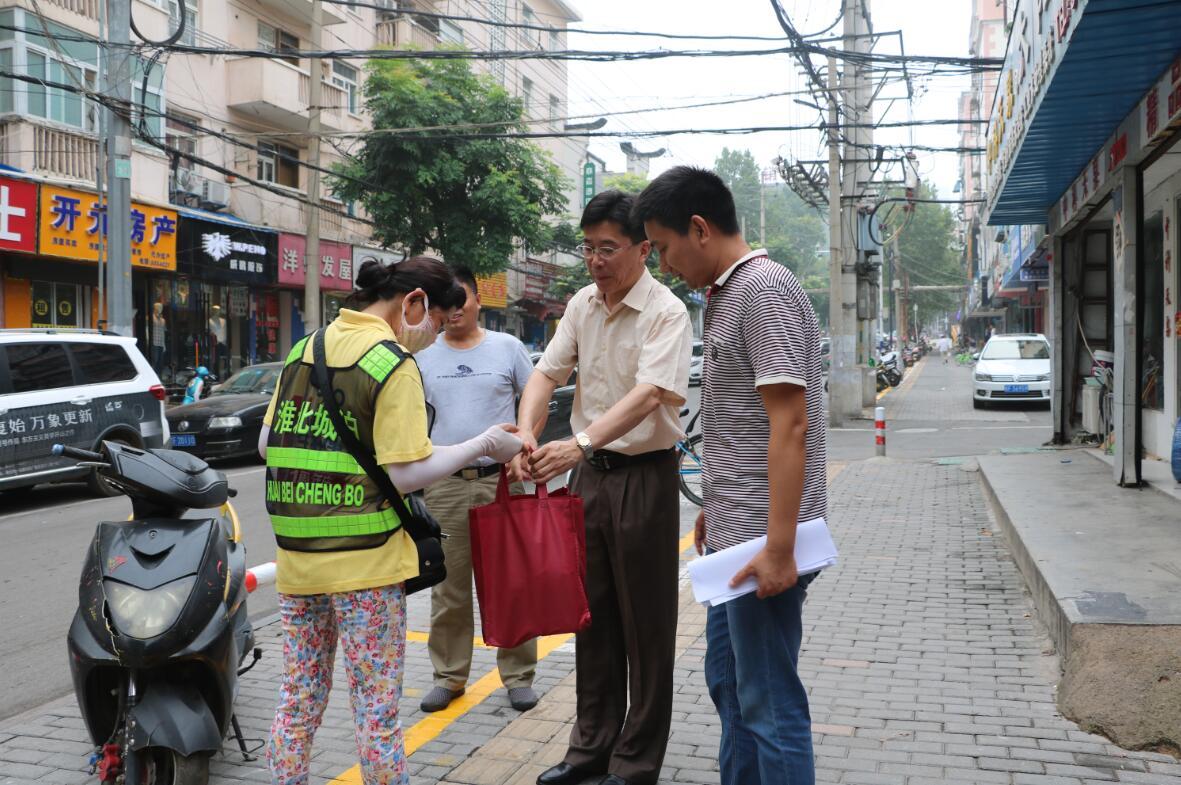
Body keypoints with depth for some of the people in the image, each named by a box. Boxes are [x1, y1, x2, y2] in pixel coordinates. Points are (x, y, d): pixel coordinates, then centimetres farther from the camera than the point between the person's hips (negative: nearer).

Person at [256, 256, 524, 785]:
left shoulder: (304, 349, 9)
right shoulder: (394, 364, -13)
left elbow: (266, 444, 12)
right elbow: (406, 474, -17)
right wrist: (482, 445, -8)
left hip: (298, 561, 7)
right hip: (365, 563, -6)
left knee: (299, 699, 16)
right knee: (376, 707, 5)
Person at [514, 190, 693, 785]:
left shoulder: (666, 312, -14)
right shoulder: (581, 305, 6)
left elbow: (649, 394, -27)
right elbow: (547, 372, 1)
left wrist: (582, 442, -40)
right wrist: (527, 434, -19)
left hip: (644, 474, -6)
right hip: (588, 471, 7)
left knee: (645, 624, 4)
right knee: (593, 613, 15)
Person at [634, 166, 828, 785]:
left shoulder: (766, 289, -16)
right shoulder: (724, 295, 13)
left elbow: (789, 425, -22)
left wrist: (779, 547, -24)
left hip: (760, 541, -10)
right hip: (731, 533, 10)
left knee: (769, 701, 1)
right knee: (728, 683, 20)